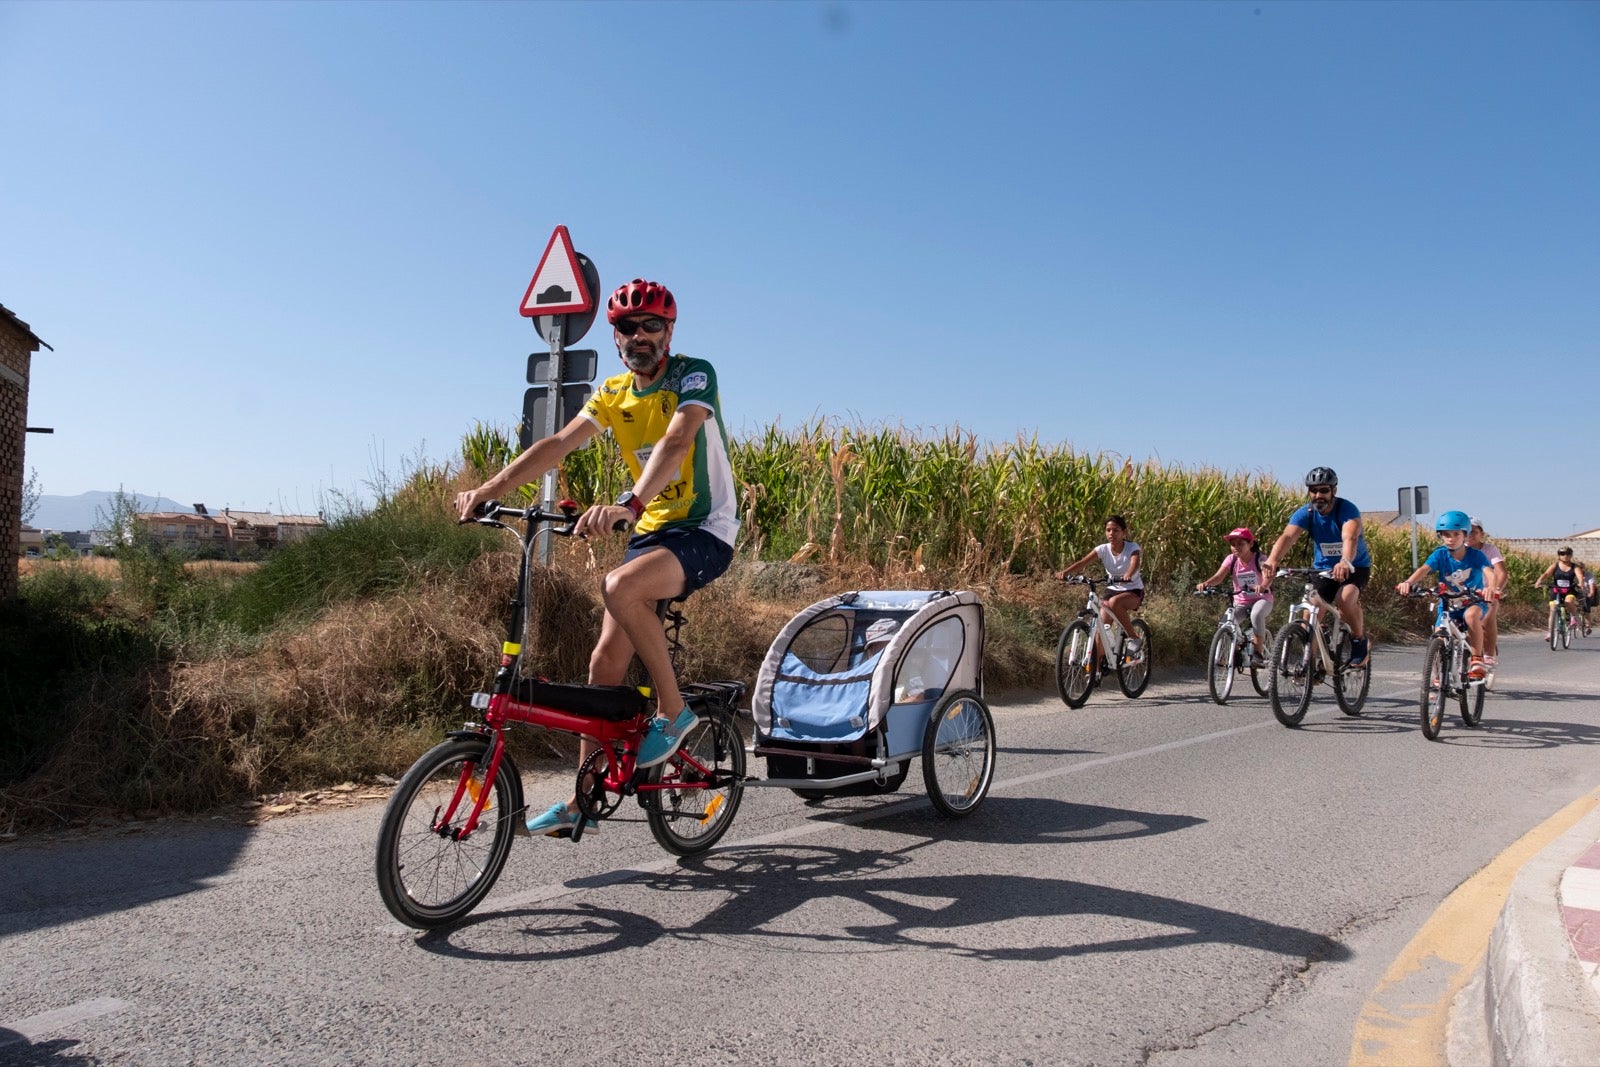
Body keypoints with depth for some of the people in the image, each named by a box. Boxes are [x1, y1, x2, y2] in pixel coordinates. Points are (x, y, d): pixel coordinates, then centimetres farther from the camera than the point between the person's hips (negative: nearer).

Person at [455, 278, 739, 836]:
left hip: (705, 532, -7)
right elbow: (557, 444, -4)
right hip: (650, 532, 7)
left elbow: (676, 442, -30)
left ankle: (674, 711, -14)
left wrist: (629, 504, -46)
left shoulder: (693, 375, -12)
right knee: (607, 657, 1)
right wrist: (490, 488, -18)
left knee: (619, 586, -33)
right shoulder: (612, 394, 7)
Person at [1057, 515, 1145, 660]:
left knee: (1114, 602, -37)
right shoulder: (1103, 549, -10)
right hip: (1112, 589, 4)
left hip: (1133, 591, -4)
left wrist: (1128, 574, -63)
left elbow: (1135, 563, -39)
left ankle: (1133, 639, -18)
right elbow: (1083, 562, -24)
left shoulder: (1132, 548, -17)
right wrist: (1065, 572, -43)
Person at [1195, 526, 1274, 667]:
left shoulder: (1259, 559, -14)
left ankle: (1258, 653, -24)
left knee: (1256, 614, -37)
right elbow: (1218, 576, -20)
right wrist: (1205, 584, -43)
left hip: (1262, 599, -3)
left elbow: (1268, 576, -33)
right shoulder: (1231, 559, -5)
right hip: (1240, 602, 3)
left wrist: (1262, 586, -57)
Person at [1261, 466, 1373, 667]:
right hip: (1323, 568, 4)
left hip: (1355, 567, -3)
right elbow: (1287, 537, -30)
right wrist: (1272, 561, -49)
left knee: (1345, 599, -31)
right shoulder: (1305, 513, -12)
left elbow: (1350, 538, -40)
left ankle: (1360, 643, -6)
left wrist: (1345, 562, -61)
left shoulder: (1347, 510, -21)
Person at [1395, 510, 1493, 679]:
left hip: (1472, 603, -2)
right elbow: (1424, 569, -24)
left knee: (1471, 615, -37)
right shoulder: (1440, 554, -7)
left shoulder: (1475, 555, -10)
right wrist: (1408, 582, -45)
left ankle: (1477, 660, -21)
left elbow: (1489, 572, -26)